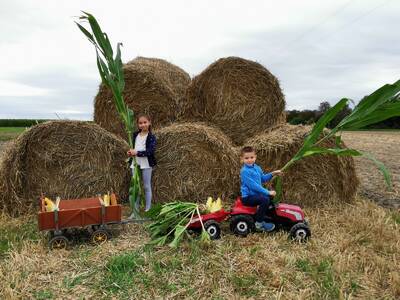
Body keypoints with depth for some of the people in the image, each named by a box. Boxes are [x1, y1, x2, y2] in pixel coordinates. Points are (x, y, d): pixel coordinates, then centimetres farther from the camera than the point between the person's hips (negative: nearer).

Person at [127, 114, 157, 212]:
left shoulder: (151, 137, -7)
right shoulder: (135, 135, 9)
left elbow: (151, 151, -18)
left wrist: (137, 153, -21)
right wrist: (130, 152, -2)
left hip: (146, 164, -5)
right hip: (135, 163, 5)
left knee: (147, 186, 5)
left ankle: (148, 209, 14)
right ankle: (136, 208, 20)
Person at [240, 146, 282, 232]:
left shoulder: (257, 168, 8)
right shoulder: (244, 171, -20)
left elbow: (263, 178, 25)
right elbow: (253, 185, -25)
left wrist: (272, 173, 12)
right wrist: (267, 192, -24)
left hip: (256, 194, 9)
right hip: (248, 197, -9)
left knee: (270, 196, 21)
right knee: (265, 199, -27)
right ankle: (259, 223, -16)